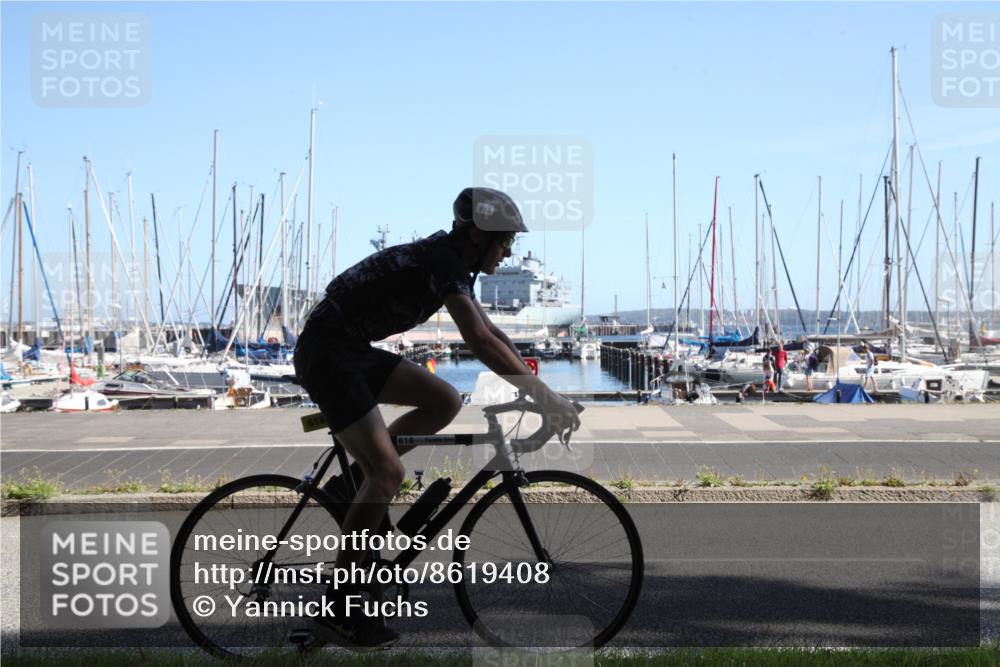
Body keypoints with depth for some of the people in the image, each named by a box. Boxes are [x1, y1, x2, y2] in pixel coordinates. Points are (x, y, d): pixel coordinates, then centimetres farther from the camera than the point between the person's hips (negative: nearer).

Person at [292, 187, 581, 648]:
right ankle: (339, 606, -5)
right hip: (326, 354, -10)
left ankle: (352, 483, 11)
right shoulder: (443, 262, -19)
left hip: (354, 351, 10)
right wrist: (544, 395, -26)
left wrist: (537, 387, 11)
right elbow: (479, 341, -29)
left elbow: (489, 331, 18)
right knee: (389, 471, -14)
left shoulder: (453, 262, 11)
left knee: (444, 402, 5)